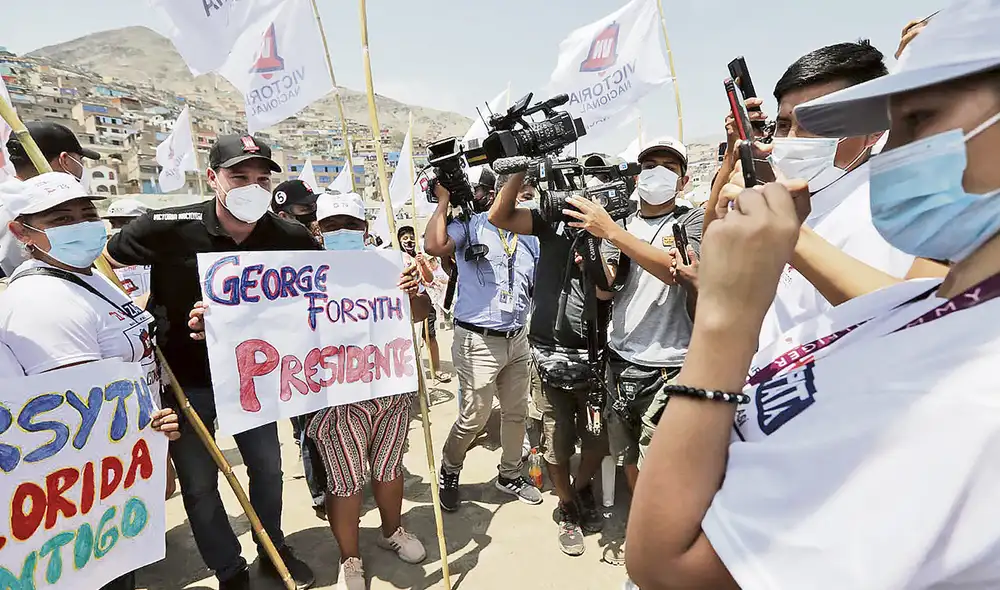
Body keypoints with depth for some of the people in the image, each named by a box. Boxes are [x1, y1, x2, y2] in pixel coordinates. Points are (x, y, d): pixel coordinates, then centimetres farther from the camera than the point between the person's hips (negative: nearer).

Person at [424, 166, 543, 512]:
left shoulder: (528, 234, 9)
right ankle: (449, 472, 30)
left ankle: (510, 475, 37)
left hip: (518, 338, 6)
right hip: (479, 341, -5)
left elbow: (539, 286, 16)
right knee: (474, 418, 3)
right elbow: (434, 246, -25)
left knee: (516, 412, 16)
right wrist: (444, 200, -14)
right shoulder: (467, 225, -5)